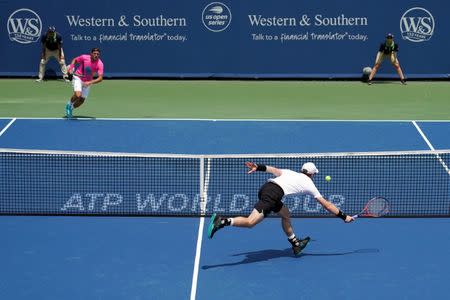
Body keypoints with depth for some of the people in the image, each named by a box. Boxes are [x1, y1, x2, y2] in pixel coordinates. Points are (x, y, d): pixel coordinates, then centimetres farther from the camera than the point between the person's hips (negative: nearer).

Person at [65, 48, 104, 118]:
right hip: (78, 78, -3)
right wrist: (71, 67, -16)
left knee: (81, 100, 7)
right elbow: (75, 60, 0)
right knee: (78, 95, -26)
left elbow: (100, 78, -27)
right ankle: (69, 104, 5)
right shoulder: (84, 57, -21)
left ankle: (70, 109, 37)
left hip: (88, 82, 3)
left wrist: (90, 82, -39)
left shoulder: (100, 64, -22)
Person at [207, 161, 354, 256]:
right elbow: (326, 204, 20)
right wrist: (344, 217, 28)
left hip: (266, 187, 8)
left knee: (285, 214, 25)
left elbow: (274, 170, 12)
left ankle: (295, 244, 34)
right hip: (272, 194, -8)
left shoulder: (290, 172, 30)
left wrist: (258, 167, 7)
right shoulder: (309, 184, 17)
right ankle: (222, 221, -30)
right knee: (250, 222, -14)